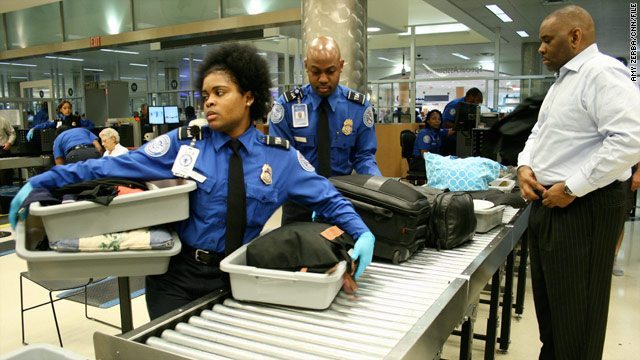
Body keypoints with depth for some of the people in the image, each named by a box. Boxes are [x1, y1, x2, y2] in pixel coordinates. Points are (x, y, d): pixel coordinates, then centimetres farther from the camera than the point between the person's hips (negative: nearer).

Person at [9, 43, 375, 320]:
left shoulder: (280, 155, -3)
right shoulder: (184, 143, -5)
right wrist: (42, 182, -12)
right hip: (177, 274, 0)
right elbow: (117, 166, -9)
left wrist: (361, 233, -14)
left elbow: (325, 196, 0)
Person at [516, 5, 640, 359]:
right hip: (547, 203, 10)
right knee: (548, 297, 21)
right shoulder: (562, 81, 17)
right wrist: (525, 165, 3)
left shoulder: (603, 73, -15)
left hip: (583, 207, -10)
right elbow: (539, 132, 23)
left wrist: (571, 188, -23)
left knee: (575, 308, 4)